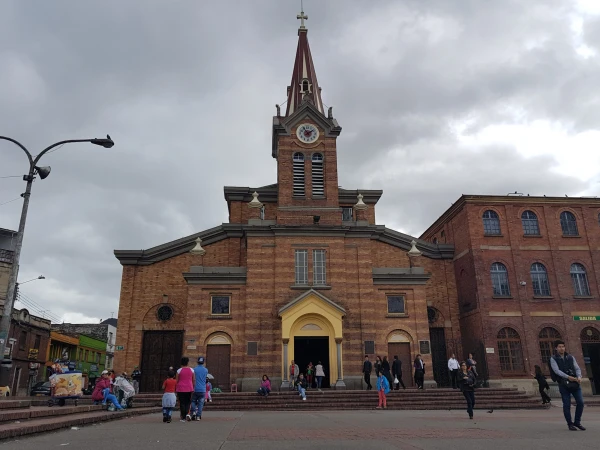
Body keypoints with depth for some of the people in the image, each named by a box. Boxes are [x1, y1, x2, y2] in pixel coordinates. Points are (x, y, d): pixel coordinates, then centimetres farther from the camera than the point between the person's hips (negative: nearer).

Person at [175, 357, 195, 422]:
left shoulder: (179, 370, -3)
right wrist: (193, 387, 13)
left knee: (182, 403, 4)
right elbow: (194, 380, 4)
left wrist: (175, 389, 9)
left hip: (180, 388, -2)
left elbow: (176, 381, -1)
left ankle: (183, 417, 3)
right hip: (189, 388, 2)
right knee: (188, 402, 12)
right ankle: (187, 413, -10)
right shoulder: (191, 370, 2)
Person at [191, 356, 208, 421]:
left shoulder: (194, 369, -4)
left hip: (195, 389, -1)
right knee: (200, 403, 6)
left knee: (193, 401, 15)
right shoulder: (206, 370, 2)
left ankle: (193, 411, -4)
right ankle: (198, 416, 2)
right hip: (203, 389, 1)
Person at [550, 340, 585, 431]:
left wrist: (579, 377, -15)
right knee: (567, 404, 0)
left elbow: (577, 368, 5)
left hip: (575, 383, 3)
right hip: (563, 384, -3)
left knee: (580, 402, -1)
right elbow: (557, 370, -11)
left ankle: (577, 422, 18)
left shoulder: (570, 357, 12)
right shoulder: (553, 359, 1)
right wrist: (568, 377, -23)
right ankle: (570, 423, 15)